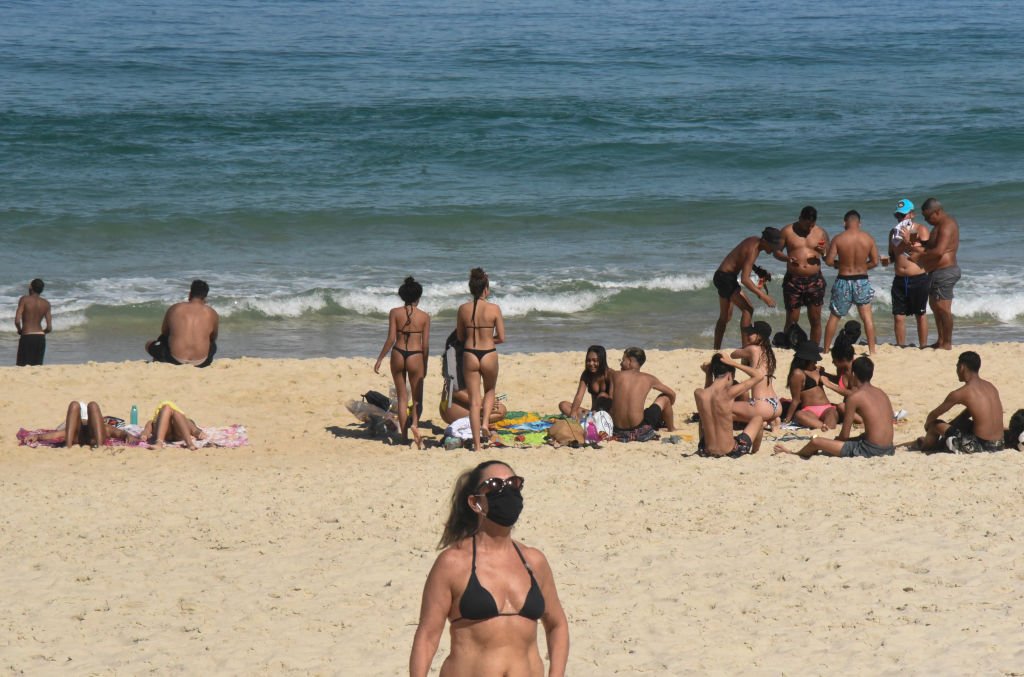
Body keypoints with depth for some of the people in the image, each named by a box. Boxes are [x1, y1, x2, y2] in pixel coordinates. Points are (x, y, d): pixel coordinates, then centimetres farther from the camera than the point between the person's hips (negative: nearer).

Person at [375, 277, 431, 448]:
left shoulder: (394, 313, -2)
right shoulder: (424, 316, -1)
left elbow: (391, 339, -7)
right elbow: (425, 344, 0)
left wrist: (379, 359, 0)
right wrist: (425, 366, 11)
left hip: (398, 355, 1)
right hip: (415, 357, -1)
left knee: (402, 397, 12)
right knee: (417, 397, 9)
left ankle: (404, 435, 12)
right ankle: (414, 422, -21)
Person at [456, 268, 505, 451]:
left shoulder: (463, 309, -2)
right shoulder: (494, 309, -9)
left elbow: (460, 337, 7)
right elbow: (501, 338, -5)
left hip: (469, 354, 1)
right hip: (489, 354, -1)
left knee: (474, 400, 8)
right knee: (490, 390, 27)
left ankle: (477, 444, 6)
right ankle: (485, 421, 3)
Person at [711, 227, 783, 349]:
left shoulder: (755, 241, 3)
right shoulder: (752, 250, -26)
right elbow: (745, 279, -32)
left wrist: (758, 271, 6)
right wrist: (763, 296, -33)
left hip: (722, 276, 10)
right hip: (725, 277, -10)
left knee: (725, 316, 16)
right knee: (748, 309, -17)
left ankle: (716, 350, 23)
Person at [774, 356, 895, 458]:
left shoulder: (855, 397, -8)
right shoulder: (881, 393, 13)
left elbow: (844, 435, -6)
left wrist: (838, 439, 18)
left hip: (870, 450, -8)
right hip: (888, 449, 8)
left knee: (816, 442, 5)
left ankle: (794, 454, 36)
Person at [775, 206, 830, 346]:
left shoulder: (821, 232, 6)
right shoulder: (788, 232, 1)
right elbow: (776, 252, 4)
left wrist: (823, 252, -11)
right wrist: (787, 258, -17)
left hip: (815, 280, 2)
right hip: (793, 280, -2)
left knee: (815, 320, 2)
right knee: (792, 320, -1)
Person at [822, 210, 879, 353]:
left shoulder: (838, 239, -10)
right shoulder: (869, 239, -5)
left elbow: (829, 260, -10)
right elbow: (875, 262, 0)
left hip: (843, 281, -1)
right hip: (862, 281, 1)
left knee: (834, 316, 11)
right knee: (867, 316, 6)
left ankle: (826, 349, 16)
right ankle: (872, 350, 3)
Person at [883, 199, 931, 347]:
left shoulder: (921, 230, -3)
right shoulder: (894, 232, 12)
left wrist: (908, 241, -20)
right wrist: (887, 260, -1)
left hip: (918, 279, -4)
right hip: (899, 279, 4)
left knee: (920, 315, 3)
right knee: (898, 316, 1)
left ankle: (923, 347, 10)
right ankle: (900, 347, 9)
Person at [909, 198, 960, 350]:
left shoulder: (946, 226, -19)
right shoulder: (942, 224, 15)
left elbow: (939, 251, -27)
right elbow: (935, 244, 25)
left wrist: (920, 254, -15)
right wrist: (922, 244, 6)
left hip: (945, 272, -11)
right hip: (938, 272, 11)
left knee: (943, 308, -8)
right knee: (935, 306, 17)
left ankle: (947, 343, -3)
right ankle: (941, 341, 24)